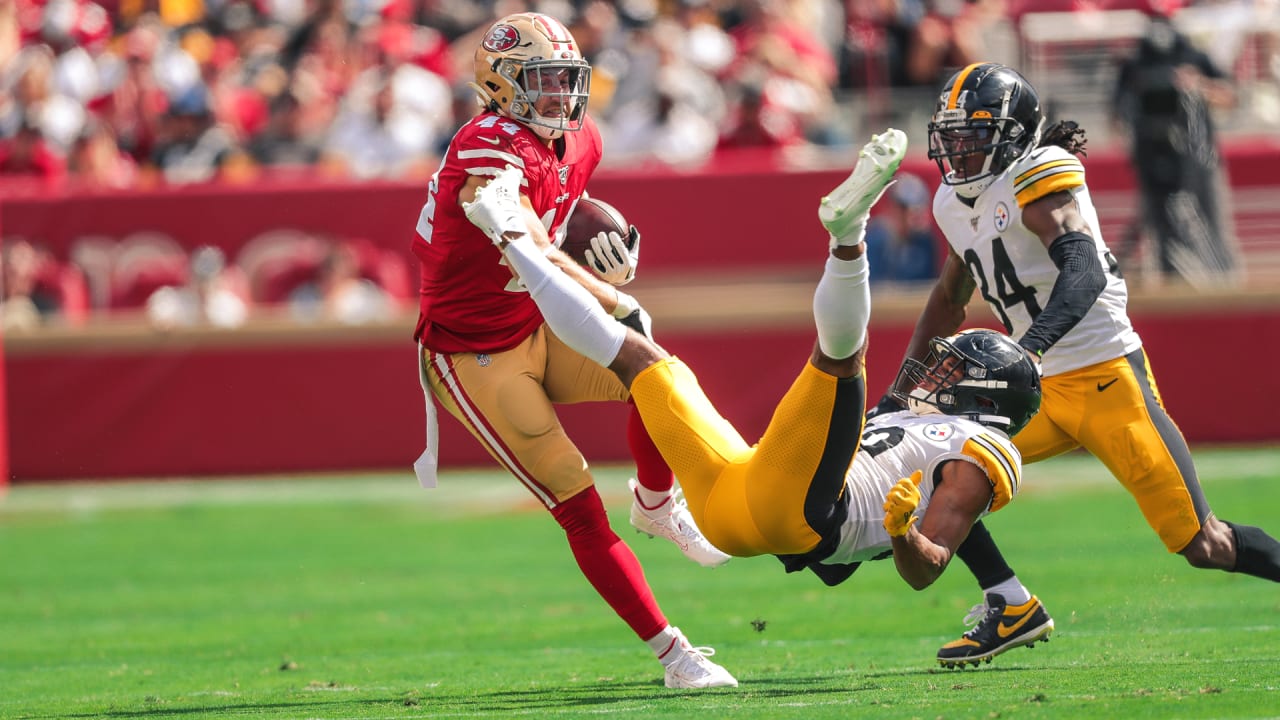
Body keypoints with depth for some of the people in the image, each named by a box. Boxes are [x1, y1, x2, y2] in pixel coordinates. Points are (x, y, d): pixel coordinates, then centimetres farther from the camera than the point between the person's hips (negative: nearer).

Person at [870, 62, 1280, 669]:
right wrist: (898, 394, 22)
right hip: (1040, 390, 8)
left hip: (1108, 379, -8)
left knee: (1204, 545, -9)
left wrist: (1030, 347, -45)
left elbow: (1085, 270, -31)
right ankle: (1013, 610, 1)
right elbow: (949, 300, 27)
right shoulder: (957, 203, 10)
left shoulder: (1038, 177, -15)